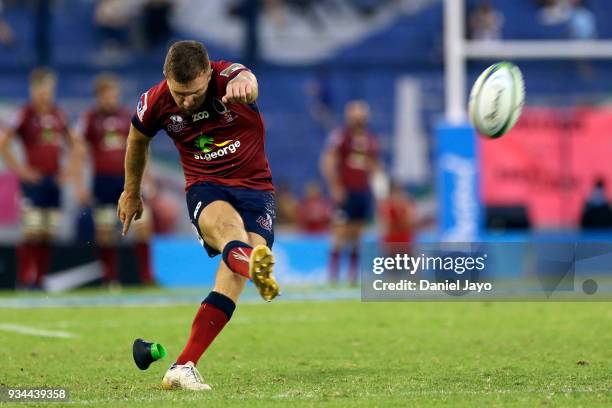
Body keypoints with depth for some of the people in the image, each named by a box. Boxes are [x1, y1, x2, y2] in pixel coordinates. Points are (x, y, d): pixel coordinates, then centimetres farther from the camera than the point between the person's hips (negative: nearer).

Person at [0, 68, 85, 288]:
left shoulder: (58, 115, 10)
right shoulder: (25, 114, -7)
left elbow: (73, 145, 22)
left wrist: (72, 169, 10)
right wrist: (19, 169, -12)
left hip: (54, 180, 6)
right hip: (33, 180, -6)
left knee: (48, 234, 6)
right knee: (33, 232, -11)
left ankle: (40, 280, 11)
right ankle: (24, 280, -6)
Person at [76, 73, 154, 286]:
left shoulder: (129, 116, 9)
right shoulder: (90, 118, 1)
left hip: (128, 179, 2)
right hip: (103, 180, -2)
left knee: (143, 225, -7)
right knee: (105, 232, -1)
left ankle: (147, 277, -1)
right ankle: (110, 279, 7)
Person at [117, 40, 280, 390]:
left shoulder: (227, 77, -17)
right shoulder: (155, 103, -7)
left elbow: (246, 80, -44)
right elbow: (138, 141, 16)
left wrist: (243, 85, -70)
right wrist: (132, 192, 28)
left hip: (256, 188, 0)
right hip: (205, 188, 0)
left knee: (233, 277, -22)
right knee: (225, 221, -37)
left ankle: (183, 367, -21)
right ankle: (251, 262, -75)